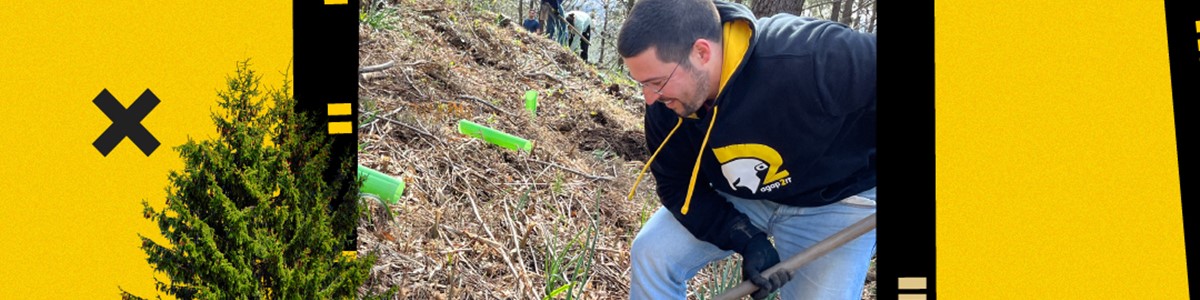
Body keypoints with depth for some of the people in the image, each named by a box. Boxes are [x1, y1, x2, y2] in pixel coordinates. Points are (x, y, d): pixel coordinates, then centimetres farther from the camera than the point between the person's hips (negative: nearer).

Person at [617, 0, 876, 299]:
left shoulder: (813, 58, -40)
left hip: (836, 199, -3)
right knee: (652, 252, -6)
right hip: (738, 197, 4)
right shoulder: (665, 103, -20)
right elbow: (676, 185, -9)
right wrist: (746, 239, -23)